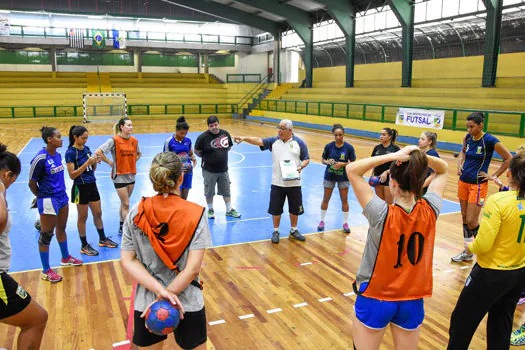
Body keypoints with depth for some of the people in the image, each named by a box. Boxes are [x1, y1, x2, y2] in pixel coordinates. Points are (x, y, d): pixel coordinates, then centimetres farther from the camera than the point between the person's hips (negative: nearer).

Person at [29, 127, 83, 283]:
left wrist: (60, 192, 11)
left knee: (61, 229, 23)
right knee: (46, 235, 4)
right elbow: (32, 184, -12)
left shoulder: (58, 154, 3)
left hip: (62, 197, 8)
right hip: (48, 202, -8)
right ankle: (46, 271, 18)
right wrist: (42, 197, 2)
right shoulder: (40, 158, -20)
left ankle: (66, 258, 43)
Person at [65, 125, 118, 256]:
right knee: (83, 217, 5)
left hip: (92, 185, 7)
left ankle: (102, 239, 31)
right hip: (80, 188, -6)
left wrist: (95, 162, -7)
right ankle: (84, 246, 18)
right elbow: (72, 175, -17)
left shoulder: (86, 148, 7)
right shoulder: (70, 152, -13)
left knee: (98, 213, 15)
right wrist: (87, 163, -23)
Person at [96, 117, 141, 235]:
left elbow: (138, 153, 23)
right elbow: (98, 152, -15)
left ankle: (121, 228, 28)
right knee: (126, 204, -4)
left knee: (124, 203, 16)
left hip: (131, 175, 5)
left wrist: (133, 162, 7)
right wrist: (111, 163, -11)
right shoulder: (114, 140, -13)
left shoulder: (134, 140, 3)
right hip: (119, 176, -5)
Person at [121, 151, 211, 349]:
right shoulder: (196, 214, -15)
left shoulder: (136, 213, -8)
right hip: (188, 303, -2)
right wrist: (164, 298, -15)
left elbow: (128, 261, -8)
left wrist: (159, 289, -15)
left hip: (145, 303, 2)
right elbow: (193, 268, -19)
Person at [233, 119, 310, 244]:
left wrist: (300, 167, -16)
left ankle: (294, 230, 31)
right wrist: (244, 138, -24)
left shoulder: (299, 143, -1)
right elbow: (259, 141, -10)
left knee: (294, 208, 11)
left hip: (294, 183, 0)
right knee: (275, 209, 7)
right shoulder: (274, 141, 2)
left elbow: (306, 159, 4)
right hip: (277, 182, 1)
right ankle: (275, 231, 24)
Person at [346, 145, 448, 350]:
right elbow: (443, 170, 3)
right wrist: (421, 157, -16)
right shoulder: (430, 211, -15)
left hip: (375, 299, -3)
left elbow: (351, 169, -20)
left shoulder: (383, 215, -25)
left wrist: (394, 156, -25)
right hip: (412, 301, 4)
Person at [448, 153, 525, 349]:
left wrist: (470, 247, -4)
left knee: (461, 323, 12)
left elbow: (482, 244, -25)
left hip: (491, 274, -6)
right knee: (501, 327, 23)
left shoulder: (498, 201, -24)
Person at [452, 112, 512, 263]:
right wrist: (460, 164, 8)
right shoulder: (468, 138, 3)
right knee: (464, 218, 12)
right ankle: (467, 252, 24)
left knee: (471, 221, -6)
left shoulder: (490, 141, -14)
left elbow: (509, 159, -7)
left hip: (478, 185, -6)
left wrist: (494, 176, -8)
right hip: (463, 182, 6)